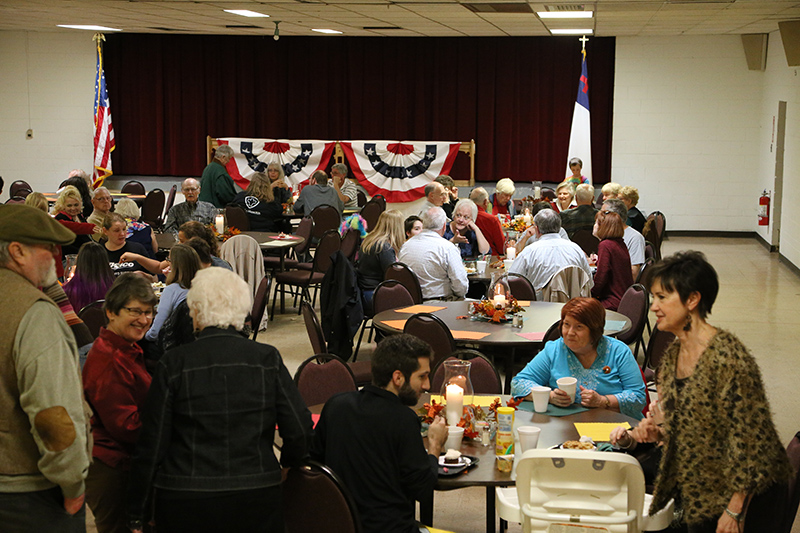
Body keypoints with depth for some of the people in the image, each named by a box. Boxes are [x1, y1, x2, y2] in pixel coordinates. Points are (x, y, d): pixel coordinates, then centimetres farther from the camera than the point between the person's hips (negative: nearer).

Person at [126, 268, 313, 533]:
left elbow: (152, 444, -5)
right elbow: (300, 431, -5)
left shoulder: (174, 363, -7)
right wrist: (286, 464, 17)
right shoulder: (268, 359, -4)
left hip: (185, 507, -1)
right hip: (257, 501, 1)